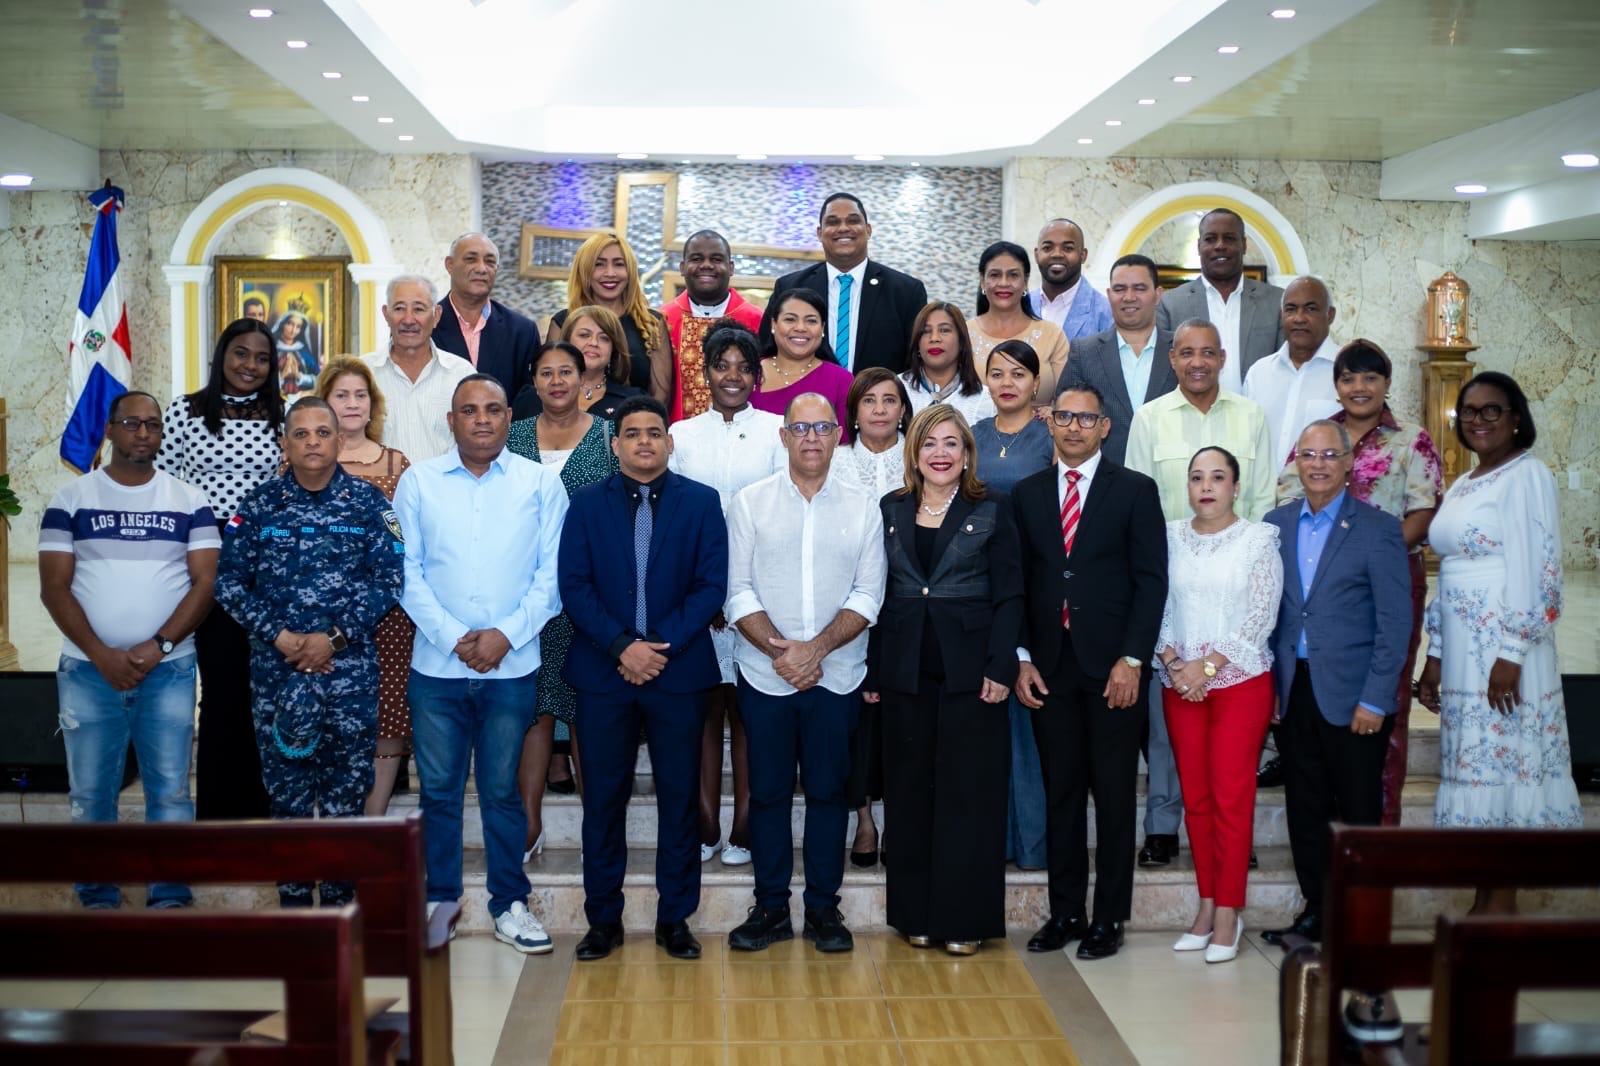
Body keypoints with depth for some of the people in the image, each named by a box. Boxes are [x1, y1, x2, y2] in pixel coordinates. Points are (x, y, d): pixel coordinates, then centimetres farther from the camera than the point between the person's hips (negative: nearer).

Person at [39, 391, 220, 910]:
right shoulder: (70, 500, 3)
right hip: (87, 671, 0)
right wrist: (101, 655, -12)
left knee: (170, 791, 0)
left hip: (169, 671, 0)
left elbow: (203, 583, 0)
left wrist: (158, 646, -13)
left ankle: (171, 899, 8)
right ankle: (97, 901, 17)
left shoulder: (189, 502, 5)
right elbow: (54, 588, -1)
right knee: (90, 794, 5)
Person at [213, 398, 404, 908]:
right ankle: (293, 901, 16)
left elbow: (390, 578, -3)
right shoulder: (259, 504, 5)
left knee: (347, 788, 3)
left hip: (349, 666, -1)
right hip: (276, 667, 1)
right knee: (286, 788, 5)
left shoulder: (368, 502, 2)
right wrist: (279, 636, -9)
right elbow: (229, 579, 3)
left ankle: (341, 902, 15)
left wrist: (335, 636, -11)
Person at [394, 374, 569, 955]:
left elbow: (552, 574, -1)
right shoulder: (418, 482, 3)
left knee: (502, 791, 8)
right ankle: (440, 901, 22)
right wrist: (454, 638, -10)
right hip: (436, 666, 1)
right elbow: (409, 571, 0)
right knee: (439, 790, 9)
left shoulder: (541, 484, 3)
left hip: (512, 667, -1)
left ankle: (509, 904, 19)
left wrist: (506, 634, -11)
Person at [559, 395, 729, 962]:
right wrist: (621, 646, -13)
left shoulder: (701, 502, 4)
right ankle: (603, 918, 17)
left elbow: (711, 586, -2)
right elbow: (574, 586, -1)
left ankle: (675, 918, 16)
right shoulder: (587, 504, 6)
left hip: (679, 671, 0)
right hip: (603, 673, 1)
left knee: (679, 797, 5)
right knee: (603, 798, 5)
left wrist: (661, 645, -12)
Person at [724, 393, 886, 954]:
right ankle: (770, 908, 16)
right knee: (768, 792, 5)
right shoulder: (749, 503, 2)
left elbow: (868, 595, -1)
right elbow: (738, 591, -2)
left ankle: (823, 907, 17)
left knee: (829, 791, 7)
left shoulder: (862, 508, 5)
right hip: (765, 675, 0)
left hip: (837, 676, 1)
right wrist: (779, 650, -14)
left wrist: (816, 647, -13)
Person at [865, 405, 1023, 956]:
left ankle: (964, 917, 11)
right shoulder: (890, 511, 9)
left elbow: (1009, 597, -2)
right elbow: (875, 595, 9)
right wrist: (871, 671, 3)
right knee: (910, 792, 8)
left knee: (968, 793, 1)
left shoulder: (990, 513, 1)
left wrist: (1000, 668, -11)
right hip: (905, 671, 3)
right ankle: (916, 912, 19)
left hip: (969, 670, -2)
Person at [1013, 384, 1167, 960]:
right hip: (1050, 666, 3)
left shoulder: (1135, 490, 2)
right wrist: (1022, 658, 1)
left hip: (1112, 664, -3)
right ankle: (1065, 912, 17)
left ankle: (1109, 917, 12)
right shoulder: (1027, 493, 11)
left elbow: (1151, 580, -3)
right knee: (1060, 793, 8)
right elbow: (1018, 582, 9)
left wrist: (1132, 659, -11)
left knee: (1114, 794, 3)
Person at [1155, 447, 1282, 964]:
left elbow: (1262, 616, -6)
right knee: (1195, 798, 6)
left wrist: (1208, 665, -12)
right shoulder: (1169, 537, 7)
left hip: (1240, 680, -3)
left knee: (1231, 798, -4)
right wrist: (1172, 662, -9)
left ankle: (1228, 913, 3)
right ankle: (1206, 905, 15)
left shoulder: (1259, 538, 0)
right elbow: (1155, 607, 6)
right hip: (1180, 683, 3)